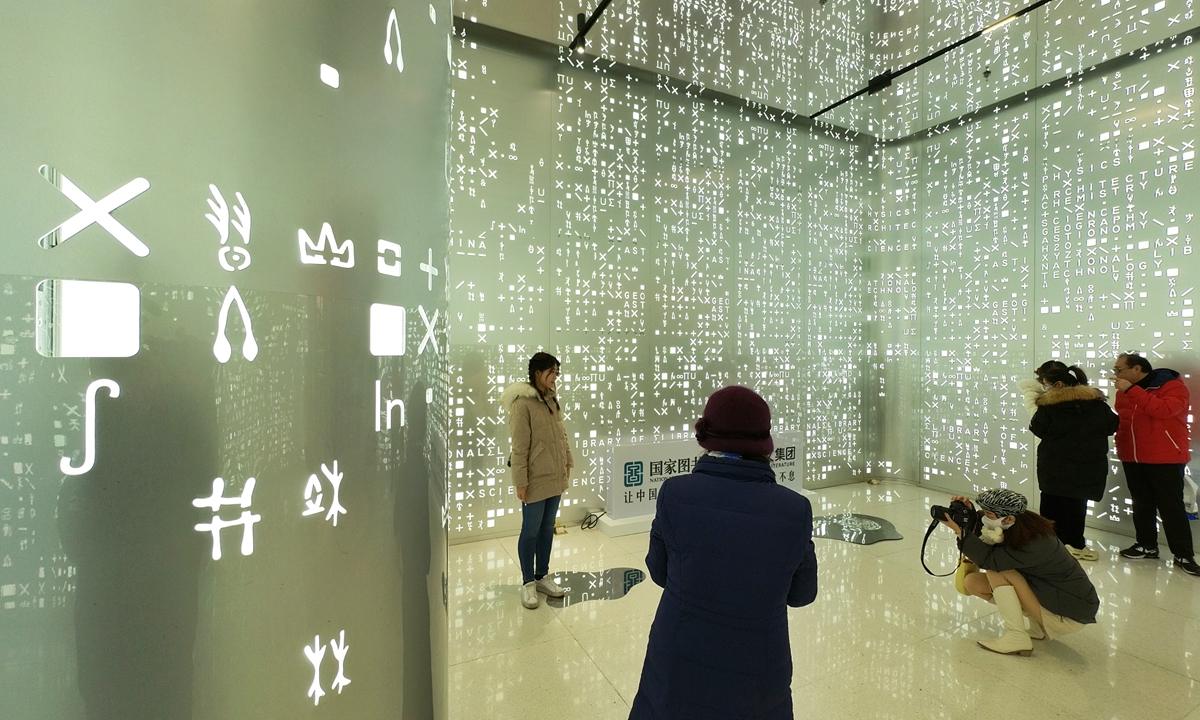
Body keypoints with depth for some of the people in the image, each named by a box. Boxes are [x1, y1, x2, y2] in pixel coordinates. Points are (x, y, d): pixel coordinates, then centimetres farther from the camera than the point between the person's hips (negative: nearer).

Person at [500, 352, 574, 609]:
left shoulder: (551, 399, 7)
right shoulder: (523, 403, -17)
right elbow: (519, 446, -17)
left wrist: (567, 462, 12)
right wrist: (520, 481, -15)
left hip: (555, 477, 7)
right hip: (535, 479, -7)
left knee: (547, 528, 18)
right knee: (531, 530, 8)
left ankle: (542, 576, 33)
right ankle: (527, 583, 25)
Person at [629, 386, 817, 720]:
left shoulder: (675, 493, -19)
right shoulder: (795, 509, -16)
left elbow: (659, 573, -4)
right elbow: (802, 594, -1)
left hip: (679, 664, 0)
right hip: (757, 674, 1)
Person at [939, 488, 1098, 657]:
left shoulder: (1035, 544, -31)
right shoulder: (1014, 528, -9)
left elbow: (988, 559, -35)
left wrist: (958, 530, -33)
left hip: (1070, 614, -8)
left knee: (995, 570, -24)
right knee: (973, 582, -5)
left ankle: (1016, 638, -13)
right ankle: (1039, 626, 7)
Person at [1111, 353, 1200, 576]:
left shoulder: (1172, 386, -11)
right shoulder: (1124, 391, 7)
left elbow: (1163, 410, -29)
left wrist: (1131, 390, -29)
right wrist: (1121, 444, 6)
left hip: (1165, 459, -5)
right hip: (1132, 458, 6)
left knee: (1171, 507, 1)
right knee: (1142, 505, 13)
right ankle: (1147, 545, 24)